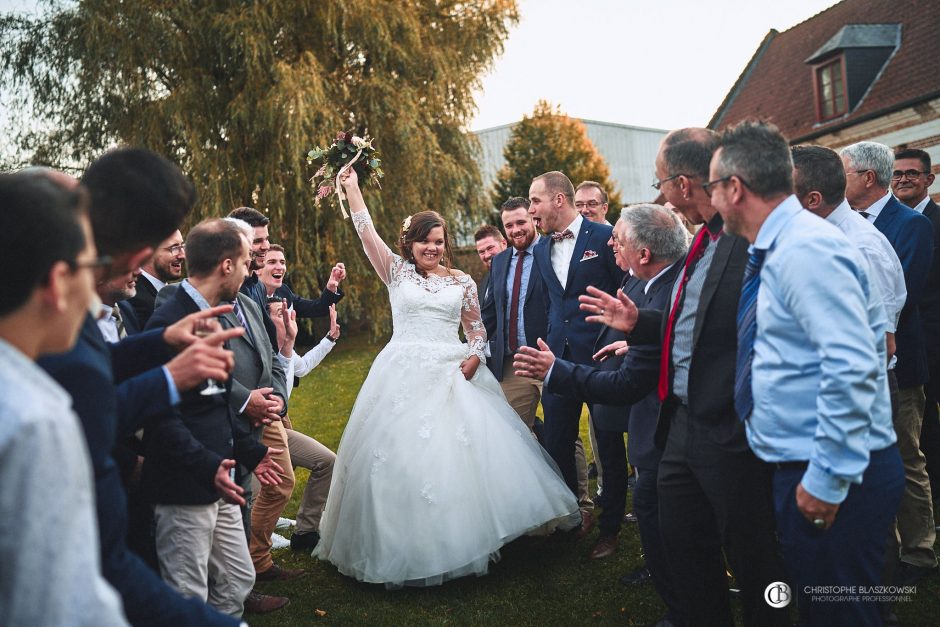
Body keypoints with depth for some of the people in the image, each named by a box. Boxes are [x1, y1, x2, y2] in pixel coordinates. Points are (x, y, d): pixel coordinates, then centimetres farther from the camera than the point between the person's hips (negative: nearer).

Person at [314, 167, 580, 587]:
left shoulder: (462, 282, 9)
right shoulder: (396, 272, 6)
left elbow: (476, 330, 14)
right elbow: (366, 232, -2)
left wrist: (474, 357, -5)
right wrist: (352, 186, -6)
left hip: (453, 374, 1)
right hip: (404, 375, -1)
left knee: (465, 453, -3)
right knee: (401, 456, -1)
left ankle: (465, 538, 14)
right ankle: (409, 548, 14)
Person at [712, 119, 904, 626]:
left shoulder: (805, 249, -20)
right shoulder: (778, 248, 11)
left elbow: (852, 367, -28)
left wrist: (829, 480, -23)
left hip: (831, 479, -10)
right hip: (800, 467, 10)